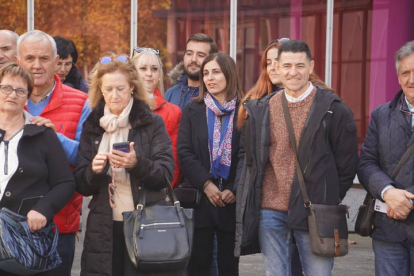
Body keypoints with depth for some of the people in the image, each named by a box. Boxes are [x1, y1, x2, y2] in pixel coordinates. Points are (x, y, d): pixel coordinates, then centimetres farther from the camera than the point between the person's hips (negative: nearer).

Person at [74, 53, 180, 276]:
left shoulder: (152, 123, 0)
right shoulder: (91, 127, 7)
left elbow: (166, 174, -6)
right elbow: (81, 186, 7)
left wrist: (137, 164, -24)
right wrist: (93, 170, -15)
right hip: (103, 230, 2)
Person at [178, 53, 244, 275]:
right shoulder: (192, 111, 8)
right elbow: (184, 153, -1)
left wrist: (234, 190, -13)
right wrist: (206, 184, -13)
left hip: (232, 201, -1)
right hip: (201, 200, 1)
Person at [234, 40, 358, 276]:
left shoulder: (333, 109, -4)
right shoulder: (261, 109, 9)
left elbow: (347, 161, 0)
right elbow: (247, 154, 17)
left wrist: (330, 198, 1)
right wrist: (249, 195, 9)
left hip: (313, 211, -3)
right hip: (269, 210, 4)